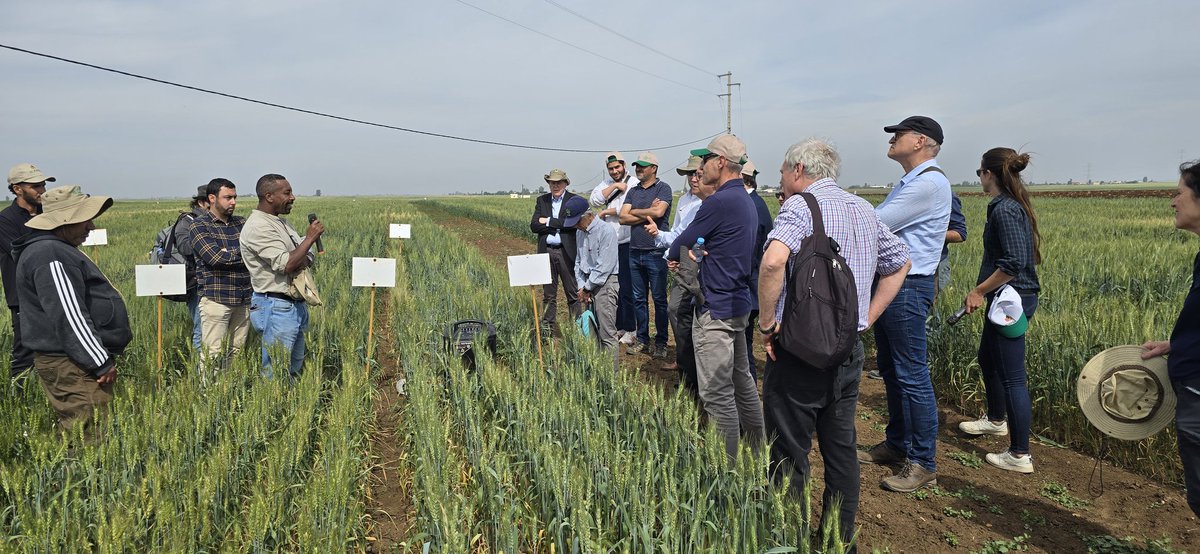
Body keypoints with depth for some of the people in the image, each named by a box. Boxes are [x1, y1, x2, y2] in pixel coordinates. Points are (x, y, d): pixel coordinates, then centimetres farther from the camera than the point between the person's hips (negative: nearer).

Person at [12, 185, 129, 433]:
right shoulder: (51, 256, -18)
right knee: (88, 435, -10)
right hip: (72, 367, -11)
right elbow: (69, 317, -23)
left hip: (78, 360, 11)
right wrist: (101, 363, -19)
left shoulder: (57, 250, 17)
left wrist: (102, 357, 26)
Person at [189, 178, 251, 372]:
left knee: (237, 352, 7)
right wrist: (241, 253, -2)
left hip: (244, 299, 5)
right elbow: (214, 257, -14)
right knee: (213, 354, -4)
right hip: (215, 298, -5)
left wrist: (228, 253, -8)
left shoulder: (242, 223, 15)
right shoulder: (199, 225, 0)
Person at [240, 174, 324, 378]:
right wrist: (310, 237, -15)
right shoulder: (258, 227, -16)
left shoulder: (279, 222, 15)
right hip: (276, 307, -10)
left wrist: (304, 260, -10)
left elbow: (309, 255, 14)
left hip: (296, 305, 10)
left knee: (296, 368, 15)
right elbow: (286, 265, -24)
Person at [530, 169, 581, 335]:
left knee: (573, 293, 1)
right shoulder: (542, 200, 10)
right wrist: (559, 226, -10)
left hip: (566, 252, -3)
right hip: (546, 251, 4)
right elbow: (534, 226, 0)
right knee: (548, 295, 10)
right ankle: (548, 329, 16)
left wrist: (549, 221, -11)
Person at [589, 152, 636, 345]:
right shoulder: (606, 184, 13)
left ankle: (631, 330, 8)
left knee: (627, 289, -3)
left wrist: (607, 211, -7)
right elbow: (594, 200, -3)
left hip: (626, 244, -6)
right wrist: (614, 186, -10)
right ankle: (619, 327, 22)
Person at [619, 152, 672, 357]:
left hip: (656, 253, -6)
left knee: (659, 299, 2)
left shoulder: (663, 188, -2)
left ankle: (661, 342, 10)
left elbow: (658, 212, -19)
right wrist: (647, 214, -9)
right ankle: (642, 339, 21)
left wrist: (634, 212, -5)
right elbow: (623, 218, 2)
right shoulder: (633, 191, 13)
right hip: (635, 252, 6)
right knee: (638, 299, 11)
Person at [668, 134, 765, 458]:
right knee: (741, 381, 21)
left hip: (716, 309, -11)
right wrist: (698, 251, -7)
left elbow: (676, 249, -13)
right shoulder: (745, 200, 12)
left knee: (717, 393, -3)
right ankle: (758, 452, 34)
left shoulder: (719, 202, -19)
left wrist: (681, 253, 8)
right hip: (739, 302, 11)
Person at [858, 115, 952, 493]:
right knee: (890, 370, 17)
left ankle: (923, 464, 4)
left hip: (908, 288, -10)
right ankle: (897, 444, 29)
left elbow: (873, 224, -17)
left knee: (912, 376, -5)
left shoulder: (929, 183, -15)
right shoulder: (907, 184, 18)